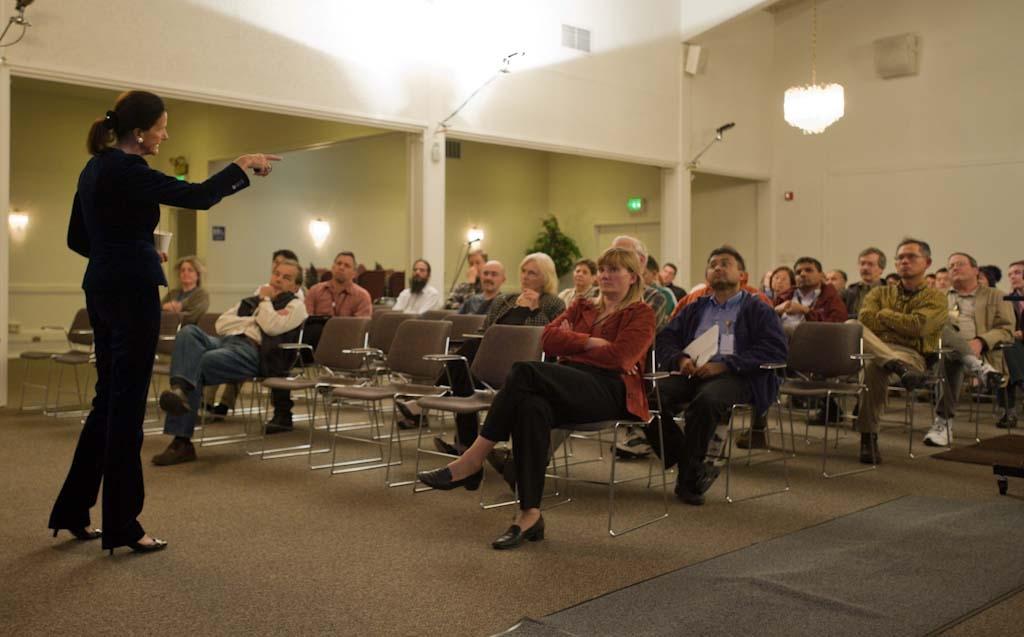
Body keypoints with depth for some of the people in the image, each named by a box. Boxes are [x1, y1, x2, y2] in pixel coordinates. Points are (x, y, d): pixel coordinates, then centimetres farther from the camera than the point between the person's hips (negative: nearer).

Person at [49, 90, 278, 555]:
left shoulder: (95, 168, 13)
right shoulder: (126, 171, -15)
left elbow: (78, 238, 18)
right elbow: (197, 196, -23)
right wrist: (241, 167, -10)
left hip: (102, 290, 10)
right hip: (131, 293, -10)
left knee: (109, 400, 16)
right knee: (127, 406, -2)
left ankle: (73, 510, 24)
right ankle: (121, 526, 7)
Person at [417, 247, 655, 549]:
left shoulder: (641, 314, 10)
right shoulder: (581, 306, 27)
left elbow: (618, 356, -7)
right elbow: (549, 338, 10)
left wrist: (571, 344, 4)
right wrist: (591, 342, -2)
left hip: (611, 391, -5)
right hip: (572, 387, 5)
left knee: (525, 372, -30)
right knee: (532, 408, -35)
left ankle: (472, 462, -26)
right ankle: (530, 515, -37)